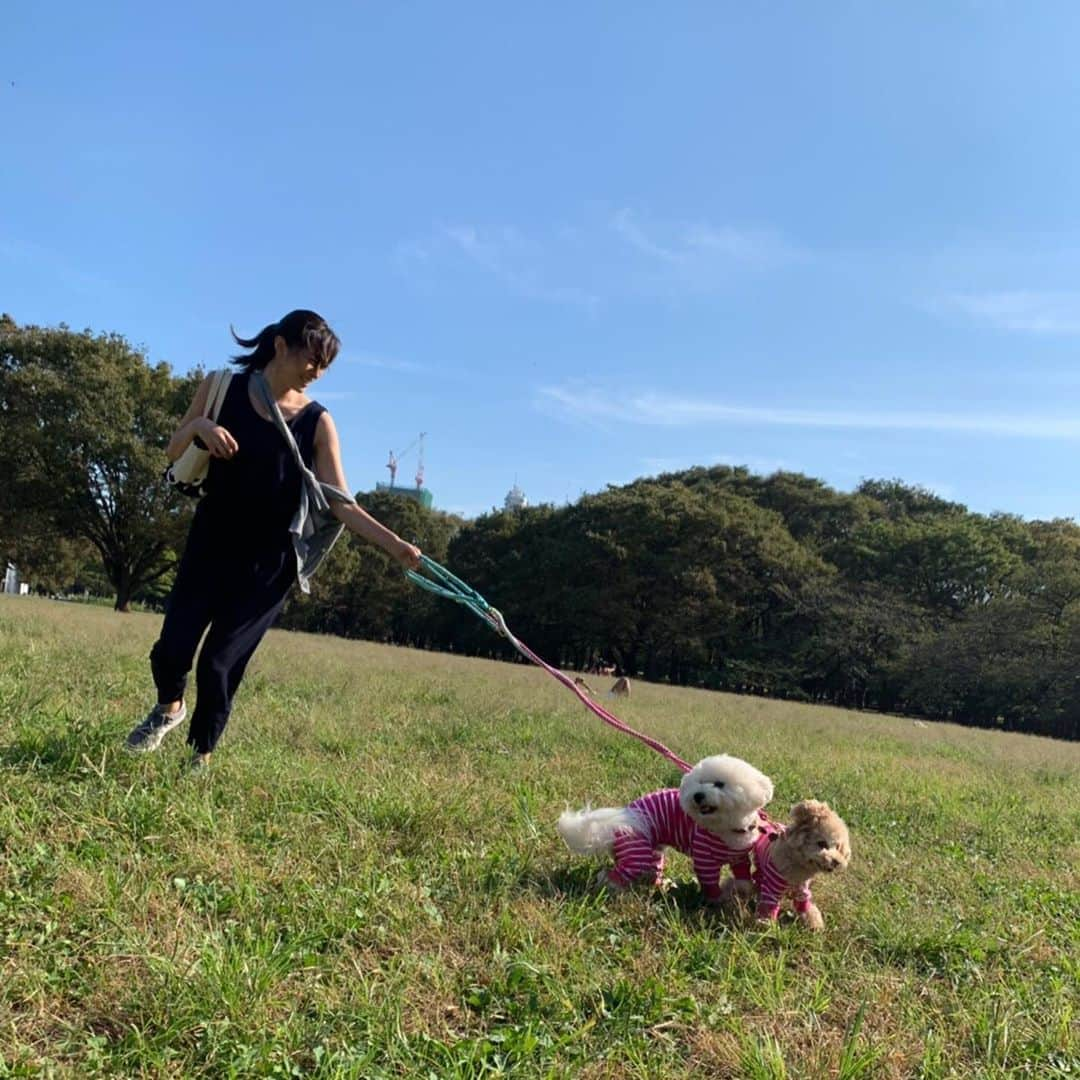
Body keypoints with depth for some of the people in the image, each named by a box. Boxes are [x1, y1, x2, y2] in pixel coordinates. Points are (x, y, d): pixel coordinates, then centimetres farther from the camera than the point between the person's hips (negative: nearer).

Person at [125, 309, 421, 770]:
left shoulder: (317, 423, -7)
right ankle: (169, 707, 36)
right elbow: (172, 454, 3)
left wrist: (398, 546, -22)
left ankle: (201, 758, 21)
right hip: (210, 545, 2)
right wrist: (198, 426, -19)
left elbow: (342, 505, -10)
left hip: (268, 562, -1)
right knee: (171, 650, 0)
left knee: (220, 663, -2)